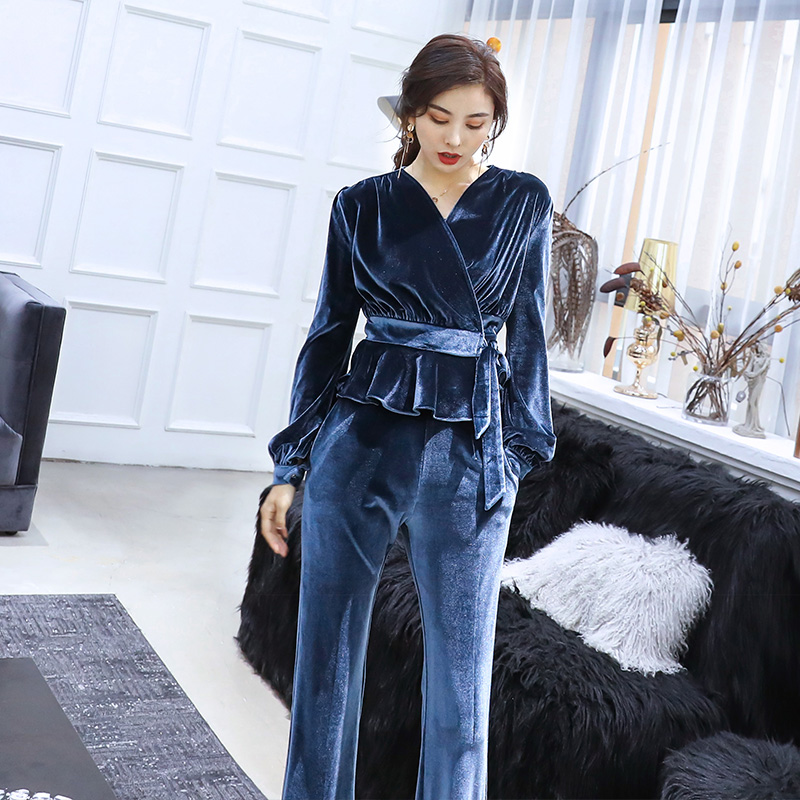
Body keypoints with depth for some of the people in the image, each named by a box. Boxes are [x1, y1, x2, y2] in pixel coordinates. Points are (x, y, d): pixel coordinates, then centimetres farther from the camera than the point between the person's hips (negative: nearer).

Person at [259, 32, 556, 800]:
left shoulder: (524, 203, 4)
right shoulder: (362, 204, 5)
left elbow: (526, 331, 8)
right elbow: (329, 334, 7)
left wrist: (519, 449, 3)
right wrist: (289, 464, 5)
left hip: (469, 451, -1)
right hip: (360, 438, 1)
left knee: (459, 661, 3)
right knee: (327, 650, 8)